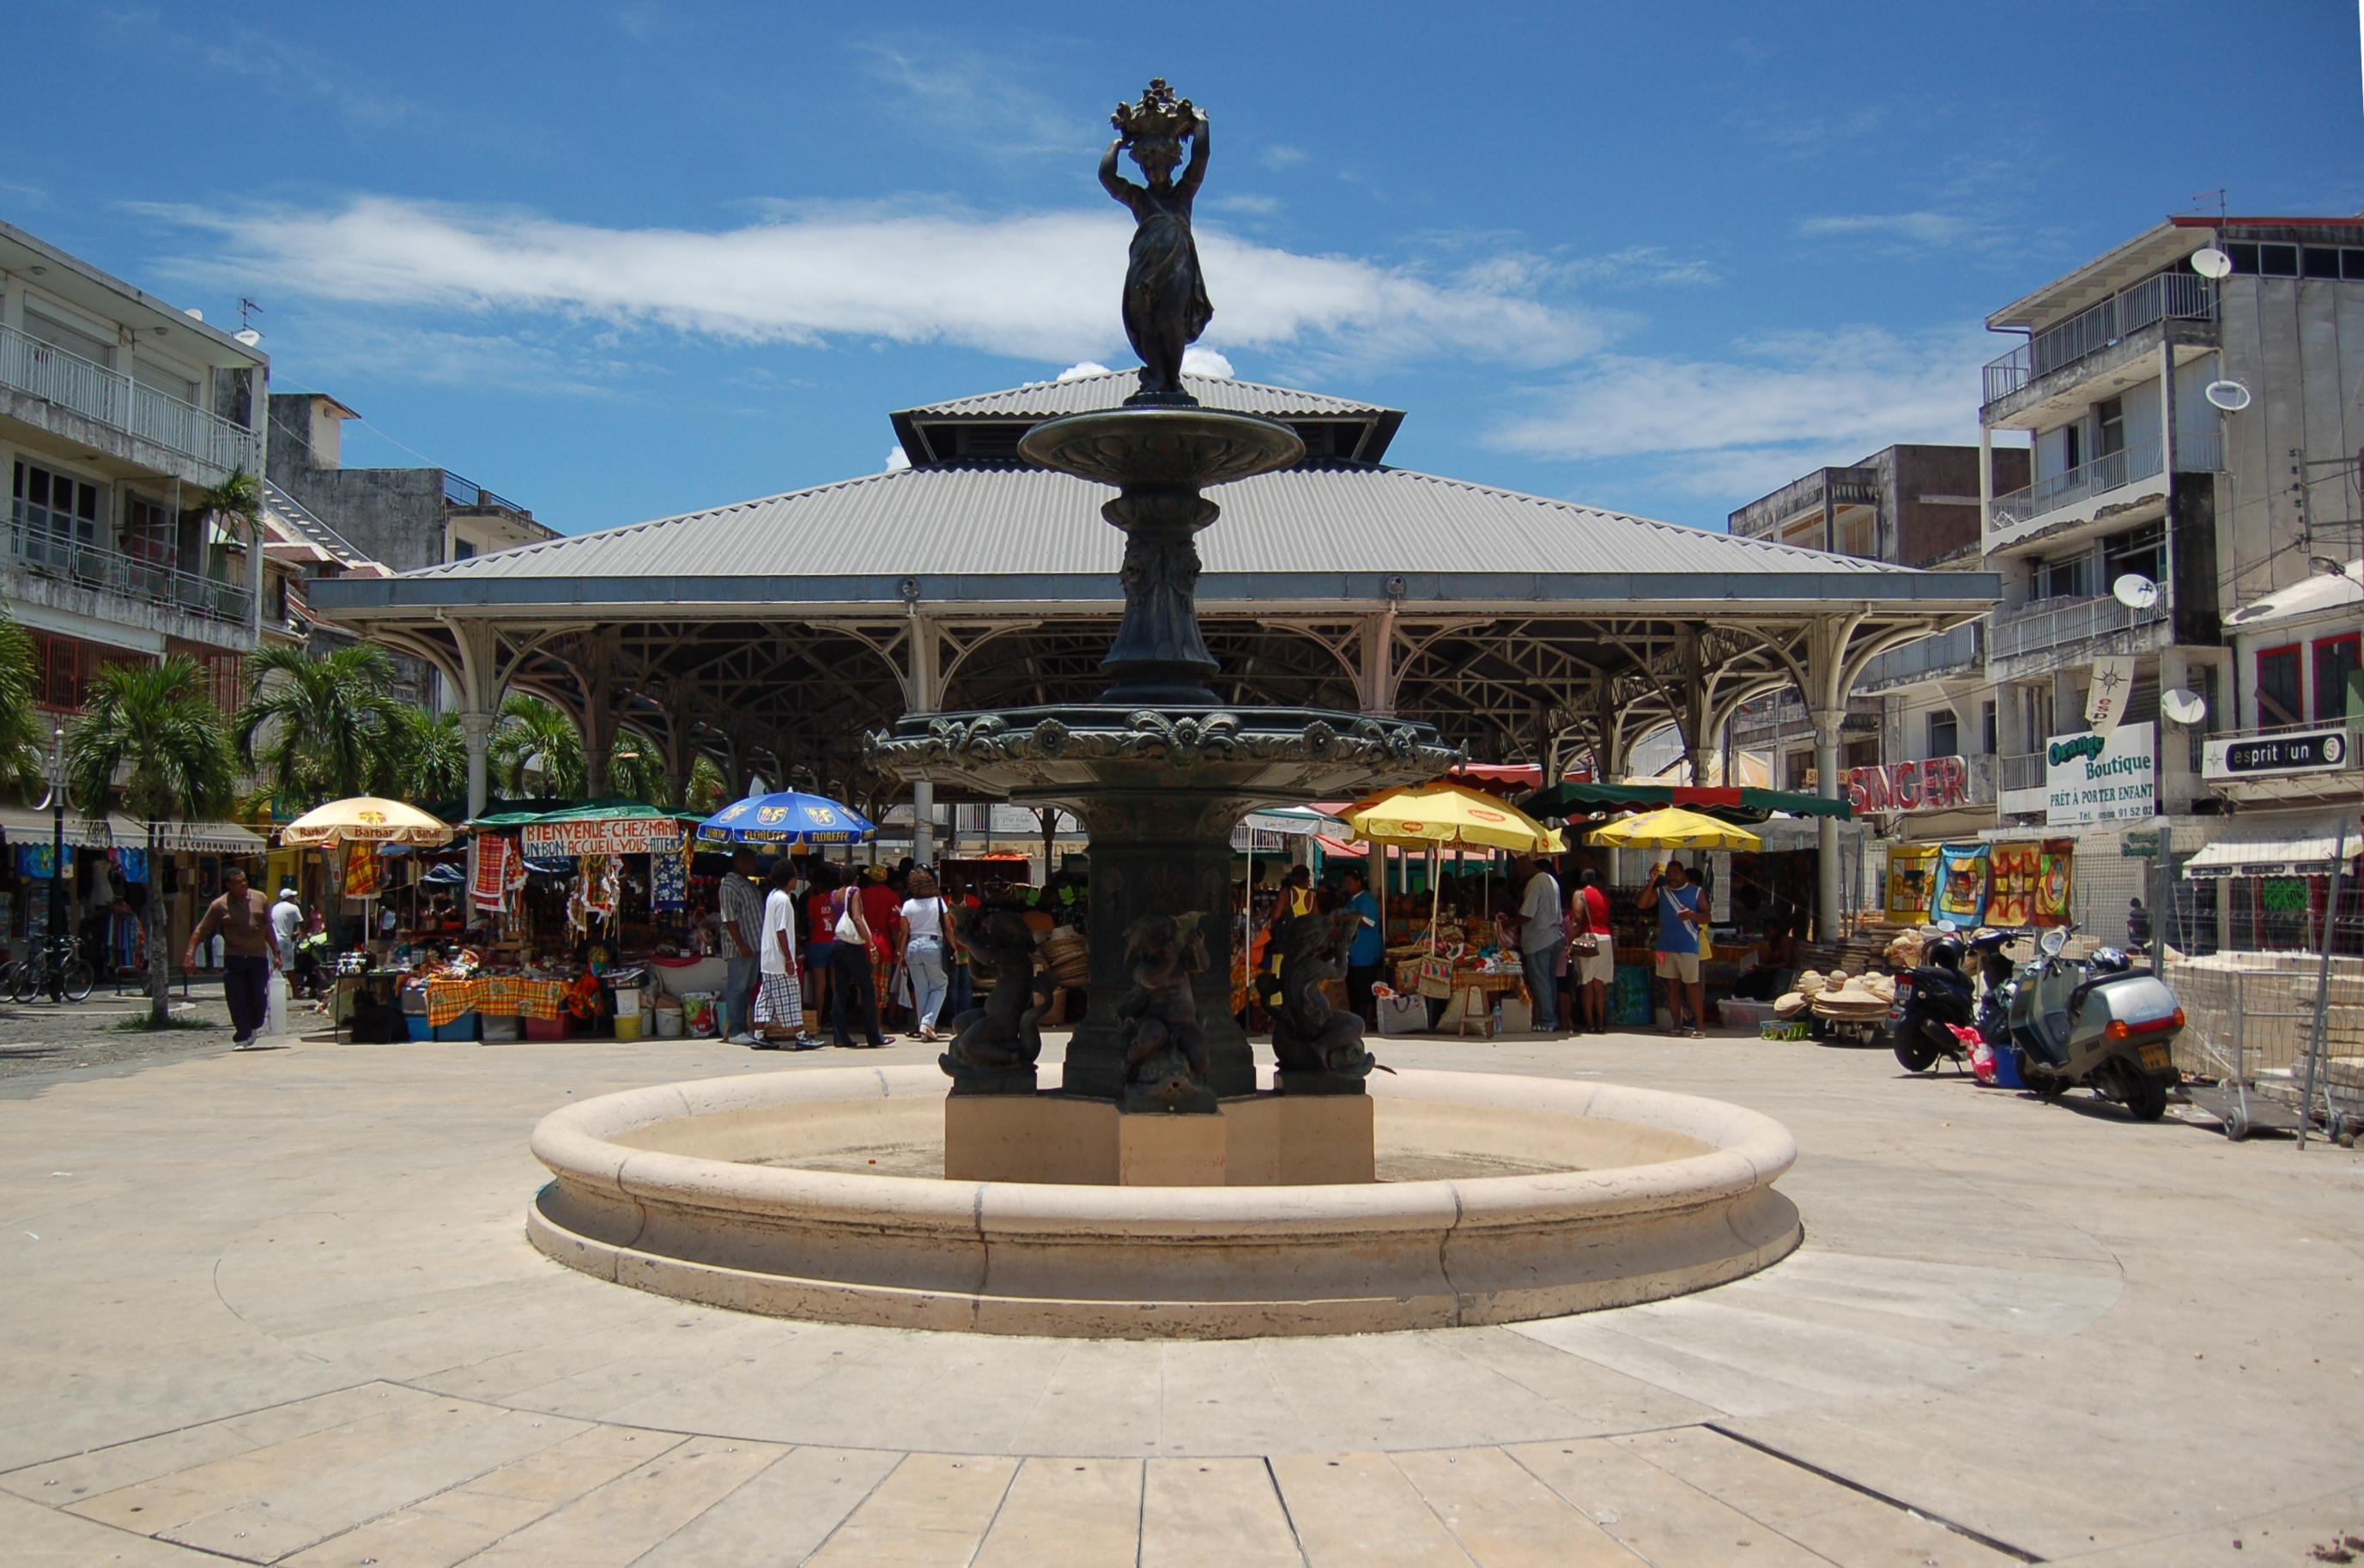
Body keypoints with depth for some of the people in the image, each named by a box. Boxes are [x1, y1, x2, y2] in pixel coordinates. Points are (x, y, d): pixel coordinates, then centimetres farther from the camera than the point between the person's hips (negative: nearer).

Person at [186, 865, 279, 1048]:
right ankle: (242, 1037, 5)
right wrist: (190, 953, -11)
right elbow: (201, 930, -1)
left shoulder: (260, 899, 4)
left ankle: (252, 1027, 29)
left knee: (259, 999, 2)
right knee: (237, 1000, -3)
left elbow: (268, 928, 11)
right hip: (234, 959, -2)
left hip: (259, 957, 2)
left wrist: (275, 953, 9)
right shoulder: (219, 905, -3)